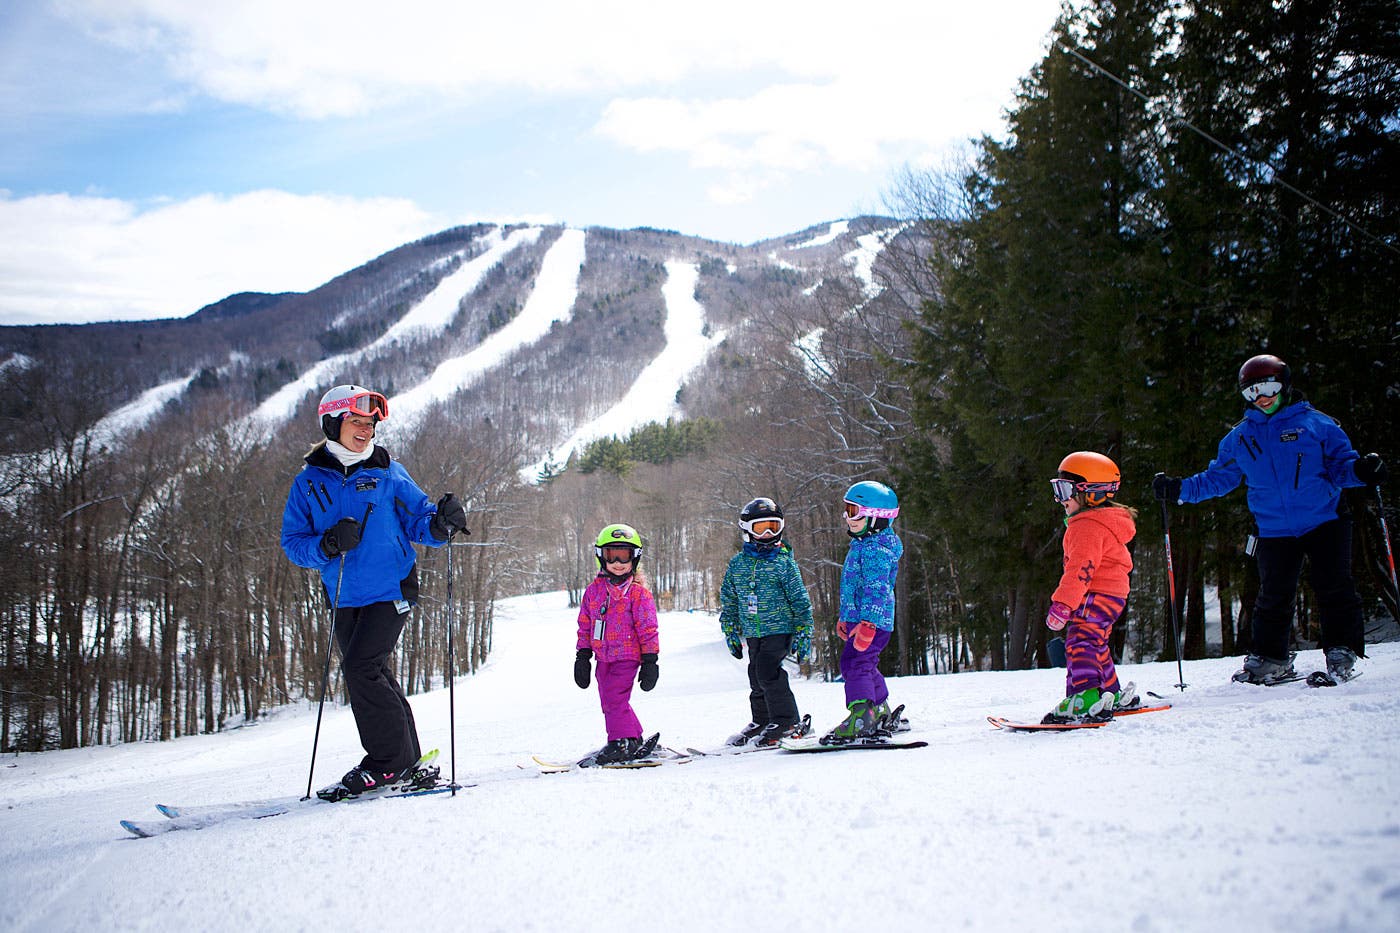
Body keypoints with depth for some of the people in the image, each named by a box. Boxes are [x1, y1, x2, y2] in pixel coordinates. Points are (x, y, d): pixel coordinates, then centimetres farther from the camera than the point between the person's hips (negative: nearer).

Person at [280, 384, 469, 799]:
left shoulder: (387, 473, 1)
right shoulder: (309, 481, 4)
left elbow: (418, 519, 3)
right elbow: (292, 541, 1)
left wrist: (440, 523, -20)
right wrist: (327, 544, -19)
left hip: (391, 589, -4)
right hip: (345, 598, 4)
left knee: (360, 667, -16)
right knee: (373, 677, 9)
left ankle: (388, 761, -5)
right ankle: (408, 762, 22)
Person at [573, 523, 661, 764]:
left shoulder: (639, 593, -5)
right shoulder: (594, 590, 9)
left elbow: (648, 629, -4)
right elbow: (585, 626, 14)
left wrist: (650, 661, -7)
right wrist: (582, 656, 11)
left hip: (627, 656, -6)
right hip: (603, 657, 6)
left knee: (614, 700, -14)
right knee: (611, 701, 10)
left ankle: (620, 742, -5)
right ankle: (634, 740, 21)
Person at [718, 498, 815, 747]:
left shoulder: (784, 562, -5)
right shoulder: (737, 564, 6)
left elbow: (800, 600, -2)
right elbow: (728, 601, 15)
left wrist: (803, 633, -5)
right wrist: (731, 632, 13)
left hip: (780, 628, -5)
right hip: (753, 633, 5)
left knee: (768, 672, -16)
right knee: (757, 678, 9)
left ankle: (787, 722, -6)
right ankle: (761, 721, 26)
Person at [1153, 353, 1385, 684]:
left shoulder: (1316, 423, 2)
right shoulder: (1239, 438, 11)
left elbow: (1341, 464, 1)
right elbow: (1217, 478, 16)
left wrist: (1360, 470, -20)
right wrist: (1180, 489, 4)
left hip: (1324, 521, -2)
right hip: (1274, 531, 2)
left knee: (1334, 588, -4)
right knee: (1273, 596, 4)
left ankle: (1342, 652, 7)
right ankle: (1269, 659, 15)